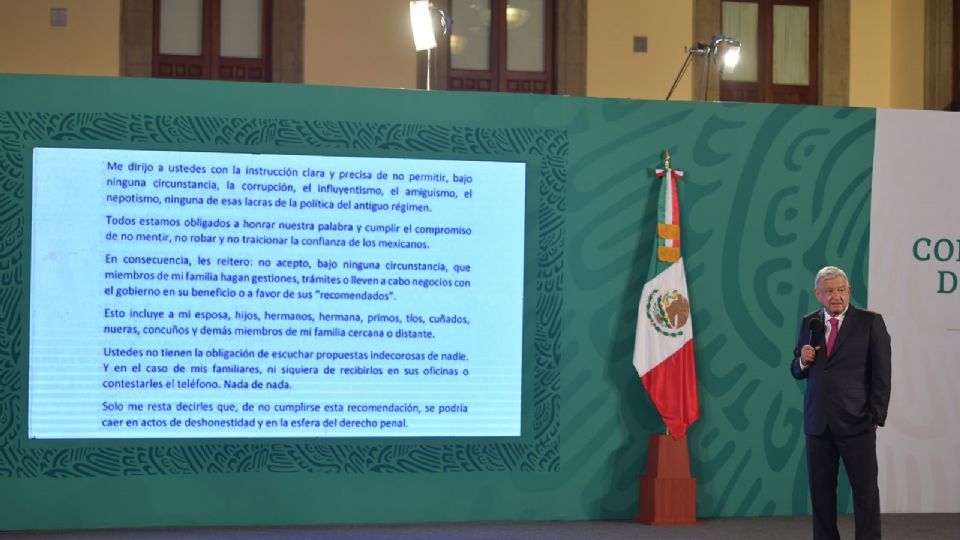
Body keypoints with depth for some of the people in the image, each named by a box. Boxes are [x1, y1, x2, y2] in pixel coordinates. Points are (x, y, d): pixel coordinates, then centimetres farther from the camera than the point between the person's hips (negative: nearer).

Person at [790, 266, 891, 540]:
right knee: (821, 491, 10)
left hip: (856, 422, -4)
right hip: (818, 422, 4)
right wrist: (802, 361, -7)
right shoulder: (809, 324, 9)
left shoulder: (870, 322, -3)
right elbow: (797, 371, 16)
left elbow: (881, 375, -3)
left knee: (865, 491, 1)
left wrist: (876, 417, -7)